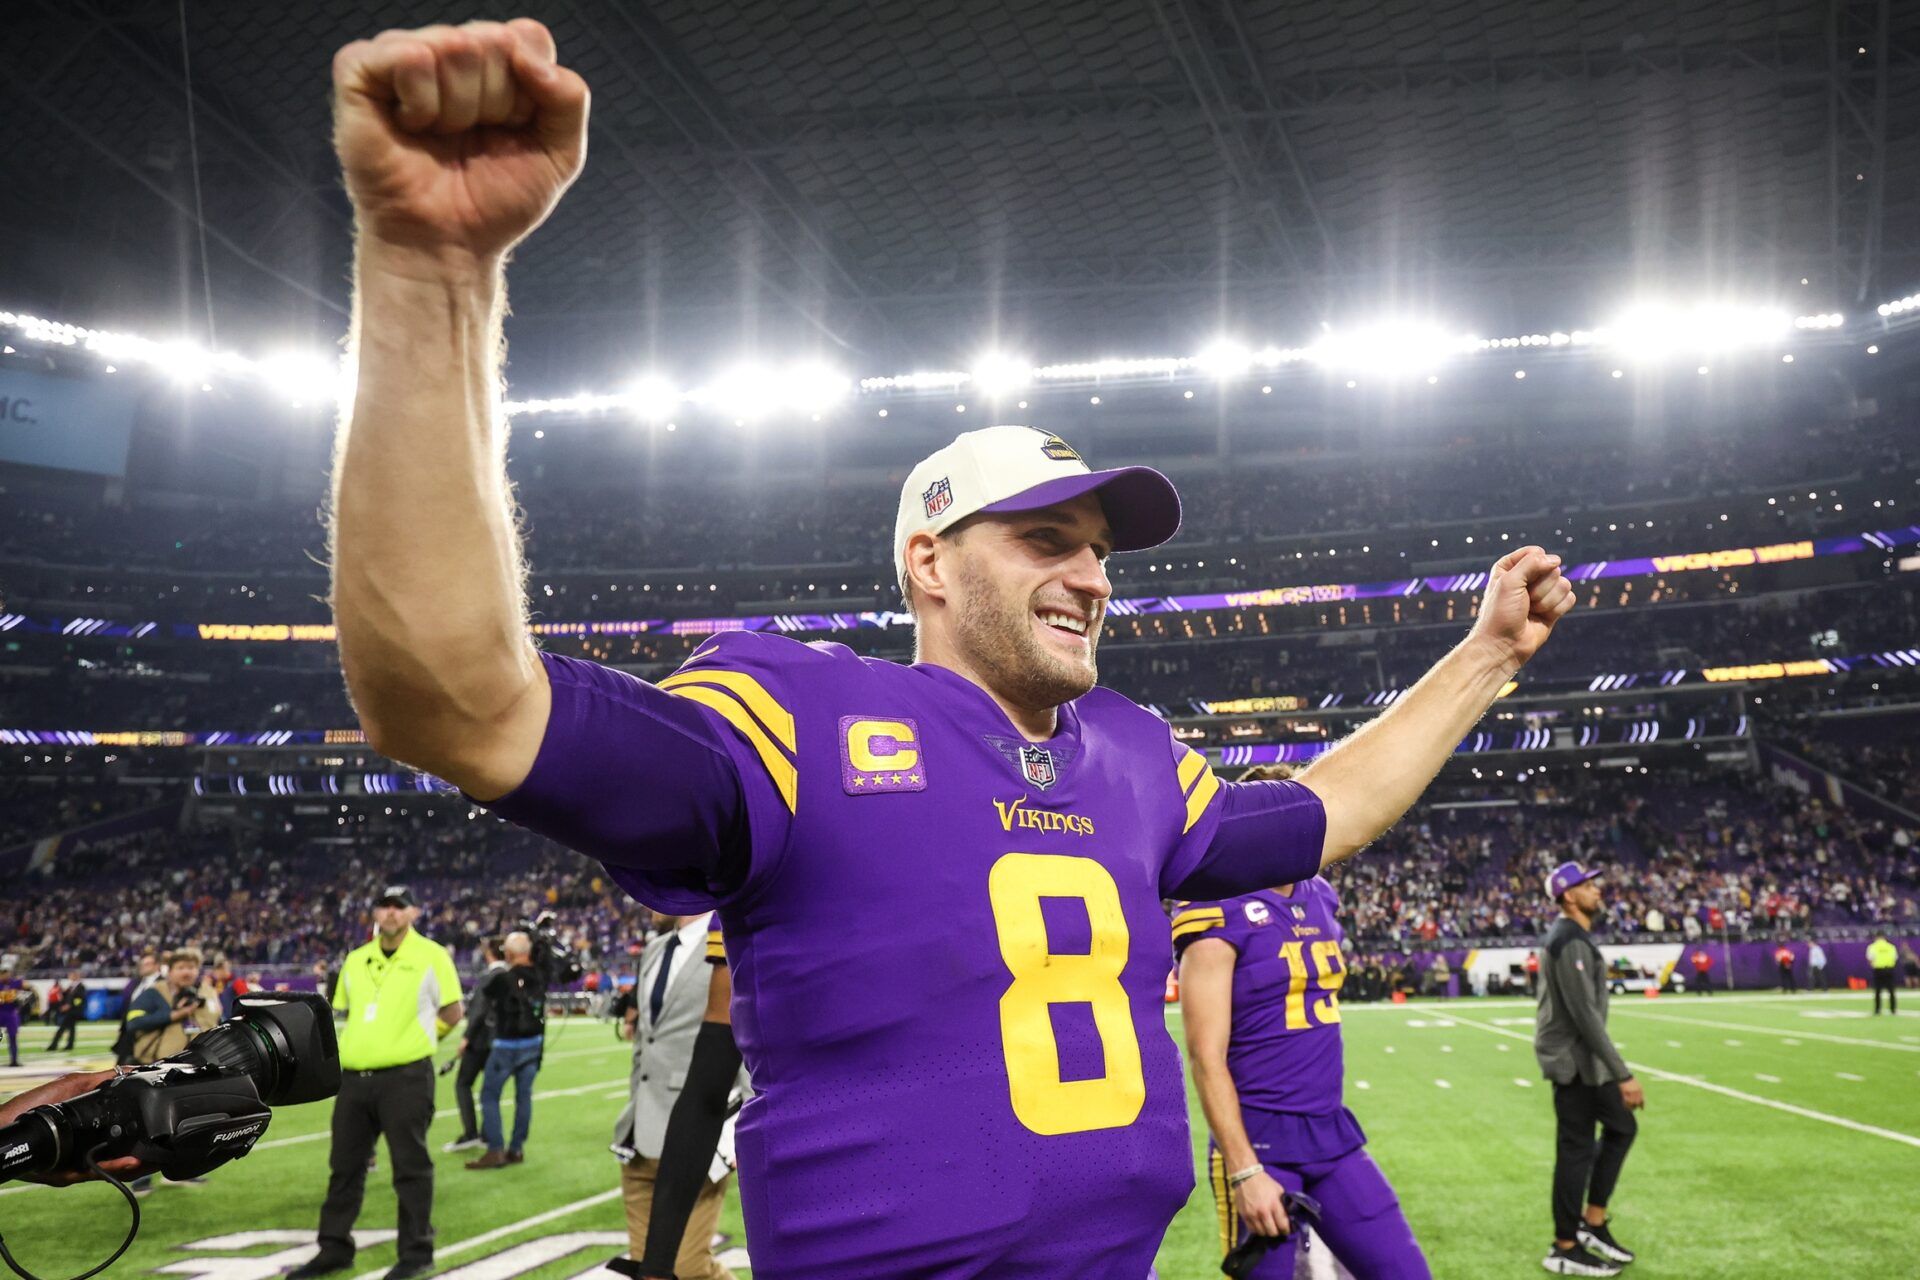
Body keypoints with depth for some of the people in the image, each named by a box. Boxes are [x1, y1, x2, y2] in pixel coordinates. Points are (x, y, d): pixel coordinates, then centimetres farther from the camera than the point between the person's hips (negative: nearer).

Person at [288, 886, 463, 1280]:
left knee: (410, 1167, -1)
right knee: (344, 1166, 12)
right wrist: (362, 1043, 13)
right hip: (354, 1077, 6)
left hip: (405, 1078, -6)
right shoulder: (355, 960, 12)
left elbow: (453, 1013, 2)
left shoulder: (430, 956, -4)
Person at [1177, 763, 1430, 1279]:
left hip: (1333, 1133, 7)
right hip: (1260, 1141, -7)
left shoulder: (1321, 899, 11)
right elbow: (1206, 1057, -16)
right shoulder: (1221, 912, -13)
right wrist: (1244, 1169, -21)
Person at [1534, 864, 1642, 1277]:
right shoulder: (1571, 943, -21)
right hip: (1572, 1060, -10)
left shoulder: (1571, 937, 12)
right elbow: (1586, 1015, -26)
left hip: (1581, 1058, 10)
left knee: (1621, 1127, 16)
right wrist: (1623, 1075, -26)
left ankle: (1593, 1223, 22)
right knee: (1576, 1150, -3)